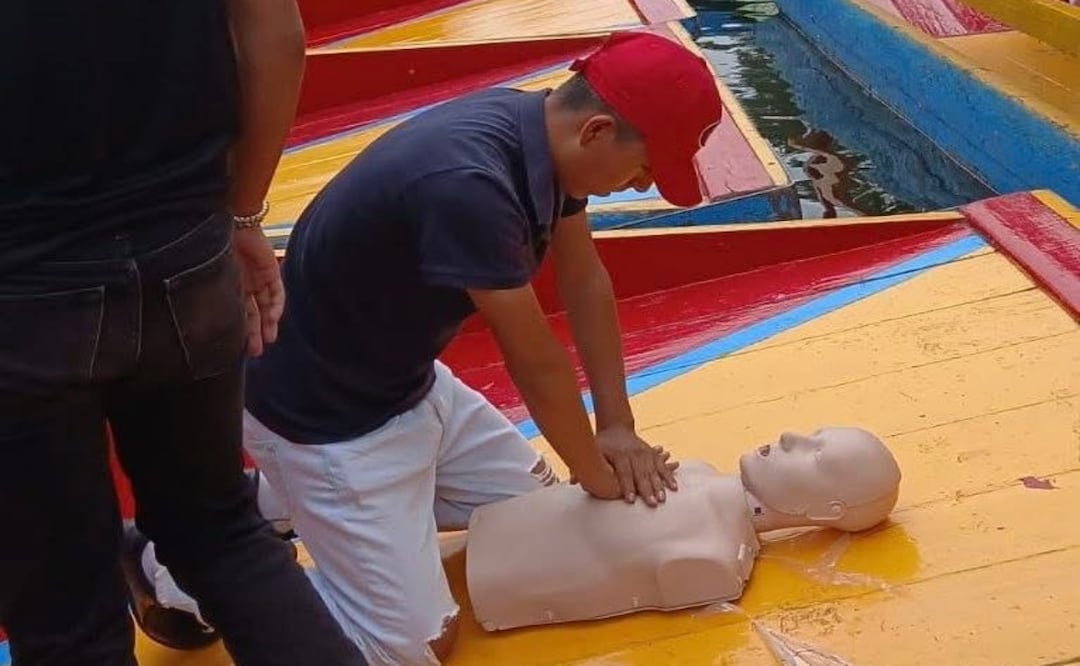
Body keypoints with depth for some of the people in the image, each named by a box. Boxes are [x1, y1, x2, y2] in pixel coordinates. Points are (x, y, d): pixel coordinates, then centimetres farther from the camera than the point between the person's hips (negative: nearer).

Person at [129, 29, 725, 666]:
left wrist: (618, 426, 3)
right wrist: (598, 476, -8)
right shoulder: (466, 185, -35)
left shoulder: (542, 134, -6)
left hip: (408, 382, 9)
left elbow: (585, 279, 5)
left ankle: (282, 497, 20)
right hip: (324, 413, -9)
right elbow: (536, 360, -24)